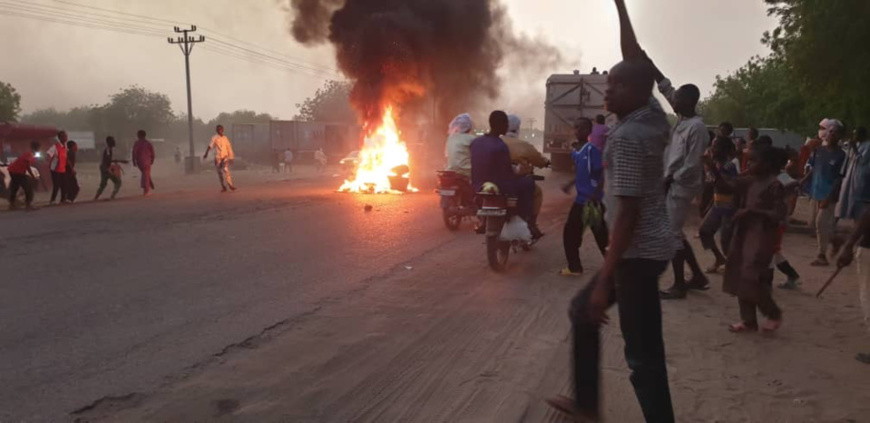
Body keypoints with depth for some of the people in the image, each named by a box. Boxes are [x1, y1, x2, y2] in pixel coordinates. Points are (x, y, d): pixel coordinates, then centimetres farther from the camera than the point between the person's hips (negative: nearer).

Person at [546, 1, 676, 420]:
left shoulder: (627, 137, -19)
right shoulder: (653, 116, 5)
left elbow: (628, 214, -23)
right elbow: (635, 59, 18)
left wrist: (605, 280, -22)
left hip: (639, 253, -10)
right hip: (647, 247, 10)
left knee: (644, 356, -6)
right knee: (582, 310, 23)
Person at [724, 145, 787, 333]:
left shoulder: (774, 185, -13)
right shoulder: (749, 182, 11)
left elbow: (779, 215, -18)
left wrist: (752, 211, -23)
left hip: (762, 238, -8)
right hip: (744, 235, 8)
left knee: (753, 279, -10)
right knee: (740, 278, 8)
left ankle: (774, 314, 14)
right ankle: (748, 320, 17)